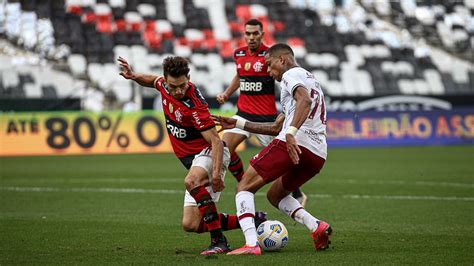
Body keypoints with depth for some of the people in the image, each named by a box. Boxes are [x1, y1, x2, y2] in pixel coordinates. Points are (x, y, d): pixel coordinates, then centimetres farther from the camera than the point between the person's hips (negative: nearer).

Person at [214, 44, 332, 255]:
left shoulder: (291, 74, 5)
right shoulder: (311, 80, 34)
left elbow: (305, 100, -20)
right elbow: (277, 127, 36)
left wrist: (291, 133, -33)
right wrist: (238, 124, 36)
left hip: (295, 143, -9)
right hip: (318, 154, 9)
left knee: (244, 188, 0)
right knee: (275, 195, 26)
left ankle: (251, 244, -21)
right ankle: (317, 226, 2)